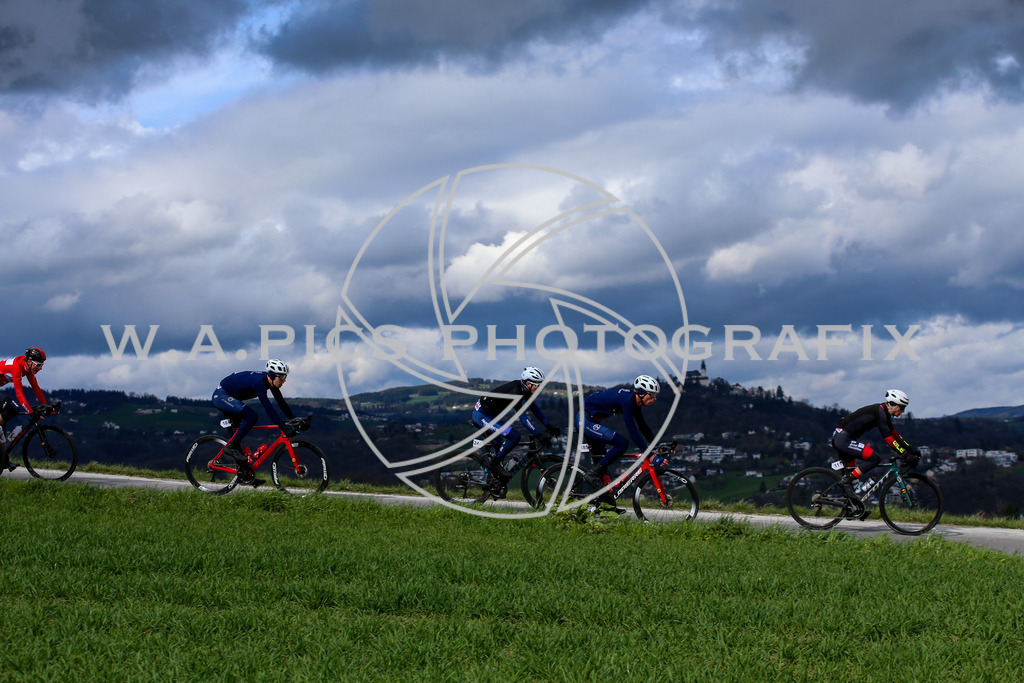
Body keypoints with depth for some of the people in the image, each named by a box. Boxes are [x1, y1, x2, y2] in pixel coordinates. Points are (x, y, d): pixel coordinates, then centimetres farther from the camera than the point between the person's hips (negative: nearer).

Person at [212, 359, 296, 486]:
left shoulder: (270, 382, -3)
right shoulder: (259, 382, -30)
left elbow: (281, 403, 7)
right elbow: (268, 408, -35)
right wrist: (284, 428, -38)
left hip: (230, 398, 10)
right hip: (220, 395, -10)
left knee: (239, 434, 5)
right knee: (251, 416, -29)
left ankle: (245, 474, 6)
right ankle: (230, 447, -20)